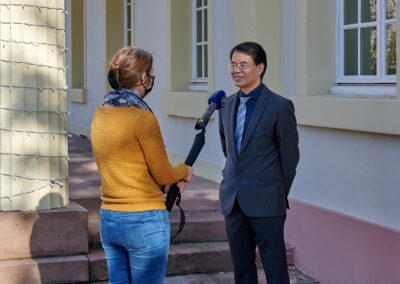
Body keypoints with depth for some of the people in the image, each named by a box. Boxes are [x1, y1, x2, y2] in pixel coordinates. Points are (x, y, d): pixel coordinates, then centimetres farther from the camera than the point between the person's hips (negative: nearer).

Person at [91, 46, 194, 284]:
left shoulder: (100, 115, 6)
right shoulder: (143, 118, -17)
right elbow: (163, 174, -9)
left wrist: (170, 177, 13)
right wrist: (184, 171, 12)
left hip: (108, 220, 7)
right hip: (145, 220, -7)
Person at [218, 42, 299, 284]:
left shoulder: (280, 107, -8)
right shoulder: (228, 105, 10)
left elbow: (290, 156, -4)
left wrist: (280, 196, 1)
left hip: (265, 202, -6)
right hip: (233, 200, 6)